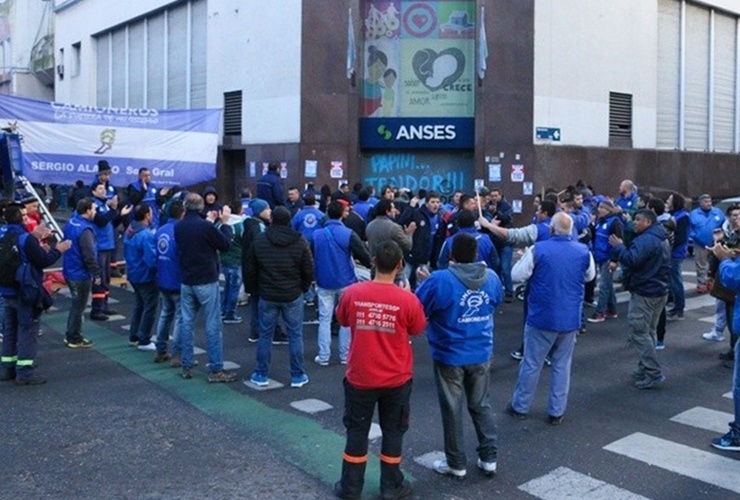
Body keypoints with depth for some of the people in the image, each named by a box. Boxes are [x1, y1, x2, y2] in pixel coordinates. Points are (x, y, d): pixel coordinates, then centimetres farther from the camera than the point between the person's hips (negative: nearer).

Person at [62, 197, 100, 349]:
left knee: (76, 304, 21)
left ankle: (71, 335, 30)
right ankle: (74, 338, 14)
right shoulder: (84, 230, -25)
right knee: (78, 306, 4)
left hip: (70, 271, 9)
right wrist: (96, 274, -16)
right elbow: (89, 255, -26)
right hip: (81, 274, -9)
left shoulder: (70, 223, 6)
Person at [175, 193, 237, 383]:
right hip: (206, 282, -6)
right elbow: (225, 245, -7)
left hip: (186, 282, 6)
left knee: (187, 323, 11)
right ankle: (216, 370, 1)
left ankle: (186, 366, 17)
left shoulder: (178, 227, 1)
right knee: (213, 325, -1)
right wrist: (225, 222, 4)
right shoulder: (206, 227, -19)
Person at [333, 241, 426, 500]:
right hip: (396, 379, -1)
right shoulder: (408, 299, -17)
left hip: (360, 377, 1)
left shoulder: (352, 293, -13)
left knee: (356, 432, 15)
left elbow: (342, 320, 6)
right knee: (393, 432, 16)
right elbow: (417, 330, 2)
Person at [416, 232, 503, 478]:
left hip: (450, 356, -4)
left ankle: (456, 463, 22)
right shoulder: (492, 278, -4)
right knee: (481, 405, 20)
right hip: (481, 354, 5)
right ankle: (489, 457, 28)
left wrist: (426, 283, 6)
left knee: (452, 409, 10)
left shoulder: (440, 280, -22)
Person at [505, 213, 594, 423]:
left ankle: (520, 406, 20)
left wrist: (523, 259, 11)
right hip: (570, 318, 3)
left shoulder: (538, 249, -14)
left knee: (531, 364, 8)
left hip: (542, 317, -3)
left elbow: (517, 275, -8)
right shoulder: (583, 251, -2)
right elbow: (590, 276, 16)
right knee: (562, 364, 12)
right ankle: (556, 411, 16)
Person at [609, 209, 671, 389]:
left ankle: (653, 374, -6)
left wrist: (618, 246, -16)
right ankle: (645, 370, 23)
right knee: (648, 332, 17)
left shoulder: (645, 239, -20)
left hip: (644, 293, -10)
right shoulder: (662, 238, 16)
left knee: (639, 333, -6)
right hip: (660, 291, 10)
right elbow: (665, 266, 24)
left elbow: (631, 260, -29)